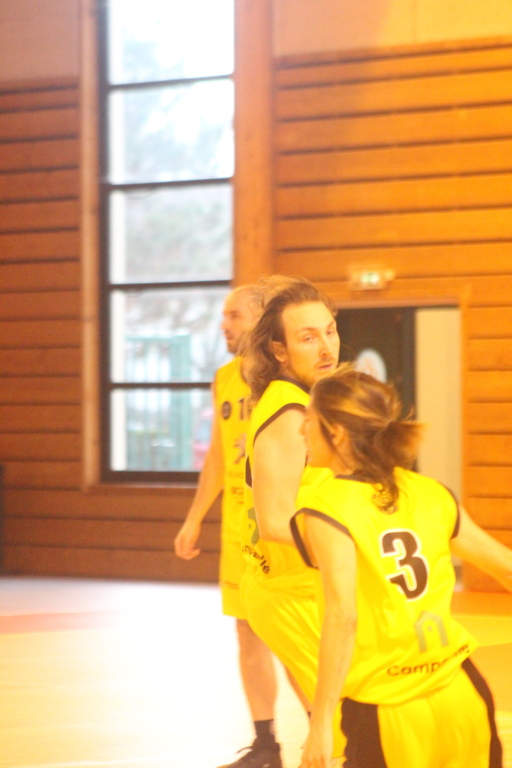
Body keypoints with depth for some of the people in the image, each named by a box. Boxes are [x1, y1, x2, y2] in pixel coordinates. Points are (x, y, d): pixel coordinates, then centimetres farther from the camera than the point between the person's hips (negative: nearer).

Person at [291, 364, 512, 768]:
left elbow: (342, 617, -20)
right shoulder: (430, 494, 8)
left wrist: (320, 724, -19)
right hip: (463, 696, 5)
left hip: (385, 712, -5)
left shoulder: (325, 510, -8)